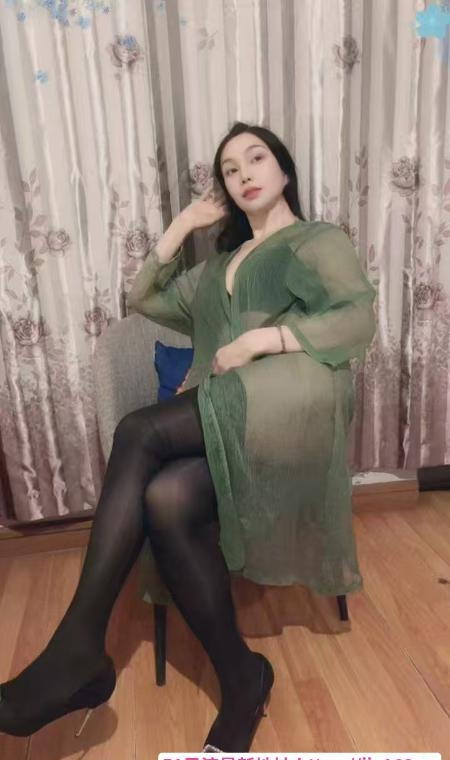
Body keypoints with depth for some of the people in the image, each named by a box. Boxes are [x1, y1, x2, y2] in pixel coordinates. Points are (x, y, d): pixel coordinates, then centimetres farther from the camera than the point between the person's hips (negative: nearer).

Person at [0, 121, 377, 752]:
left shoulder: (321, 240, 15)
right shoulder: (222, 263, 33)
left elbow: (360, 321, -2)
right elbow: (144, 299, 26)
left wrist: (261, 339, -11)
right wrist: (184, 225, 25)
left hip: (289, 404, -5)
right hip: (224, 424, 5)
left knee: (138, 432, -27)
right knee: (165, 500, -27)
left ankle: (78, 648, -21)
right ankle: (240, 677, -12)